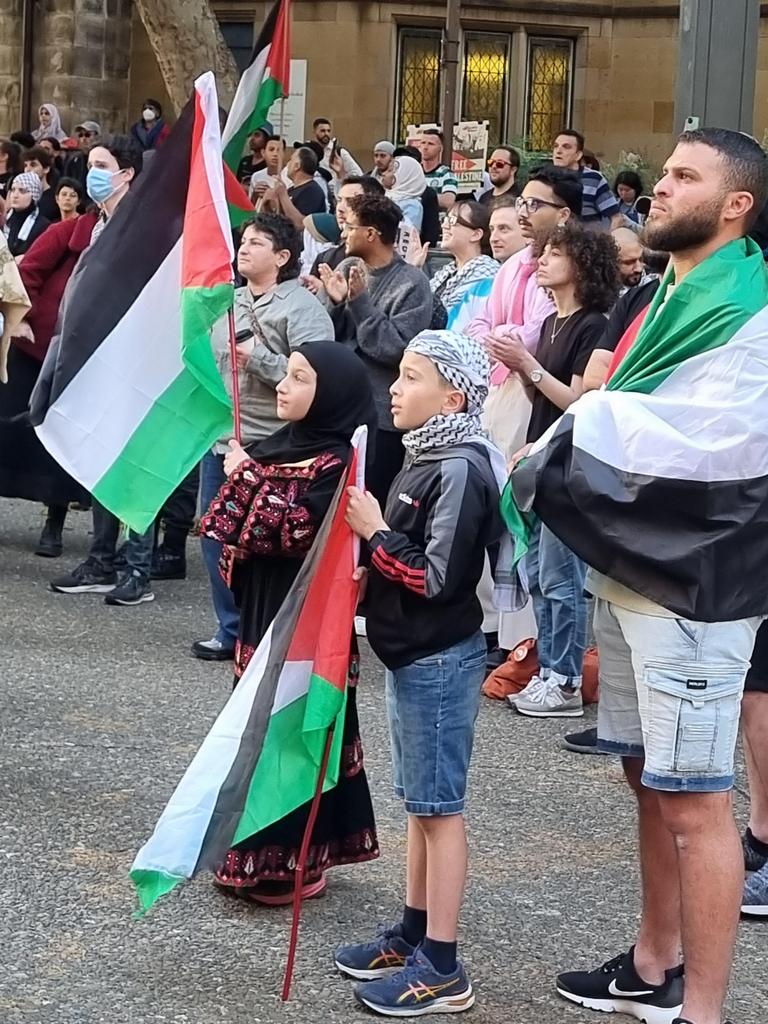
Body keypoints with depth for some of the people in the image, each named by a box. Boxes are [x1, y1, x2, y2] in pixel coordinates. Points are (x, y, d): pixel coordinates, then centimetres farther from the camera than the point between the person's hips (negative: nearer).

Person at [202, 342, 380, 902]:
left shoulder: (338, 463, -15)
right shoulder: (284, 444, 10)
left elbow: (298, 532, -26)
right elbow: (242, 529, 19)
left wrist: (249, 479, -19)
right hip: (265, 612, 9)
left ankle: (294, 860, 7)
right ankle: (263, 850, 26)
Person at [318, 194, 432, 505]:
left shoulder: (412, 283, -9)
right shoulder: (345, 271, 8)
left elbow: (397, 349, -17)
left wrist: (360, 301, -17)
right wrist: (335, 303, -10)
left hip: (383, 418, -6)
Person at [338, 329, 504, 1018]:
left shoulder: (460, 470, -19)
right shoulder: (425, 459, 10)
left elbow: (436, 576, -23)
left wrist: (373, 531, -15)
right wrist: (372, 530, 0)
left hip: (440, 661, -9)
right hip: (411, 656, 9)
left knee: (439, 807, -3)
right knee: (419, 803, 17)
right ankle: (413, 934, 28)